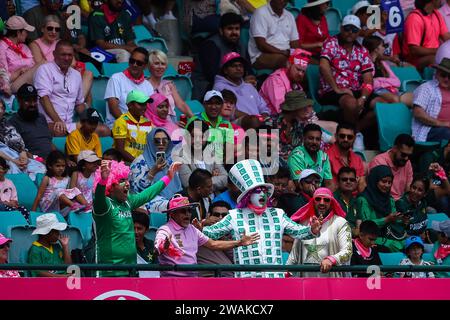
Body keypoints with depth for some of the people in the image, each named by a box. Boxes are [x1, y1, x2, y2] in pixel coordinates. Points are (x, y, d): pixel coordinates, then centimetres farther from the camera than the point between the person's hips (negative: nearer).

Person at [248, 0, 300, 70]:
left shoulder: (290, 16, 17)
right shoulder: (260, 13, -5)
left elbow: (295, 45, 12)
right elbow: (261, 45, -13)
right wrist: (284, 52, -20)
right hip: (261, 56, -6)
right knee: (284, 59, -37)